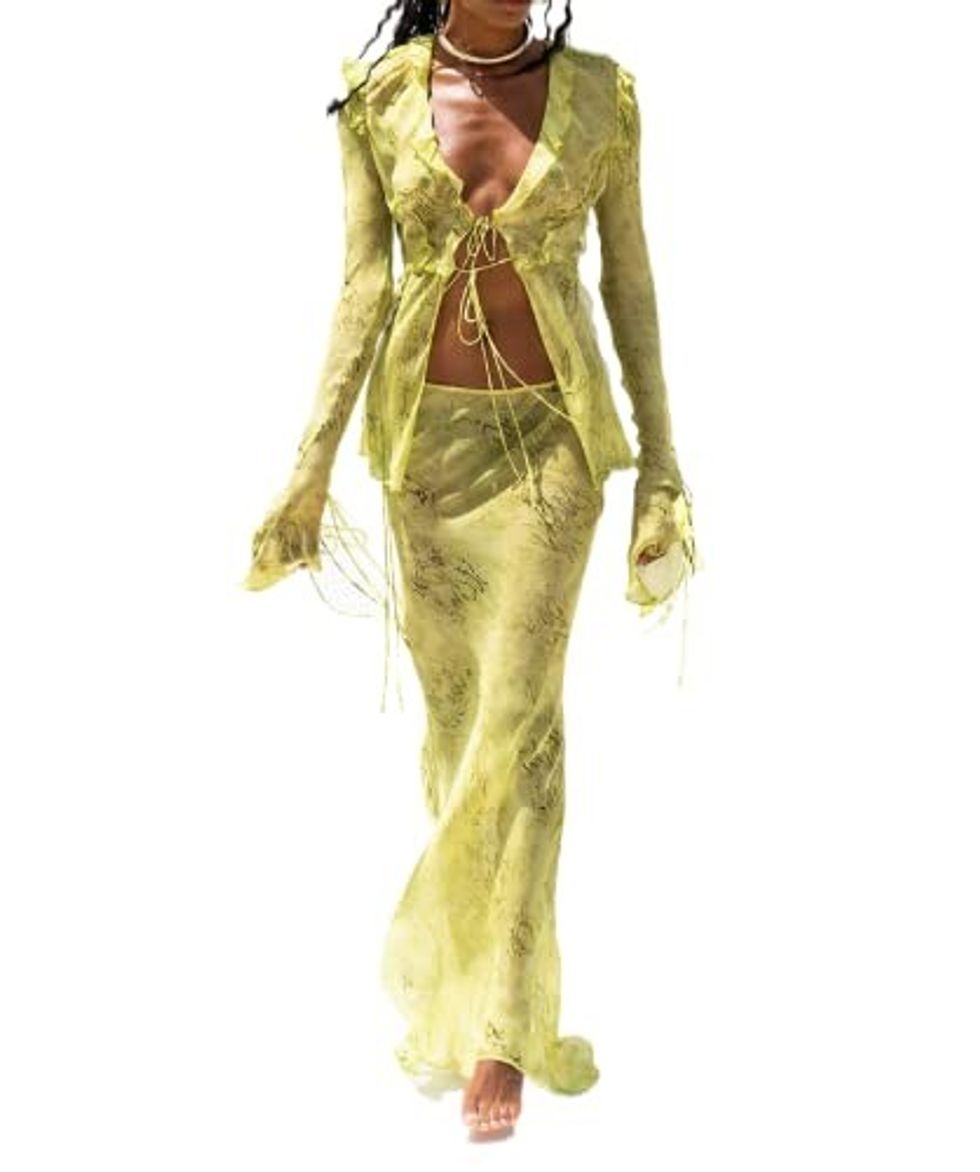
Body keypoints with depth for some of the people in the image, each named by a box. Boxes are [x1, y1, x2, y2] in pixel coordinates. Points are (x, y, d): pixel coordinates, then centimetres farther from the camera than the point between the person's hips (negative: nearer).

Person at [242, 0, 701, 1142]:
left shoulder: (600, 92, -1)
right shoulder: (381, 96, -1)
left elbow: (628, 279, 3)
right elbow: (363, 287, -1)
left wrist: (659, 459, 1)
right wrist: (311, 466, -5)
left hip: (551, 429, -1)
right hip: (425, 433, 1)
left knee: (519, 711, -8)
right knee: (453, 708, 9)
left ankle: (495, 1026, 1)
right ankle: (475, 983, 27)